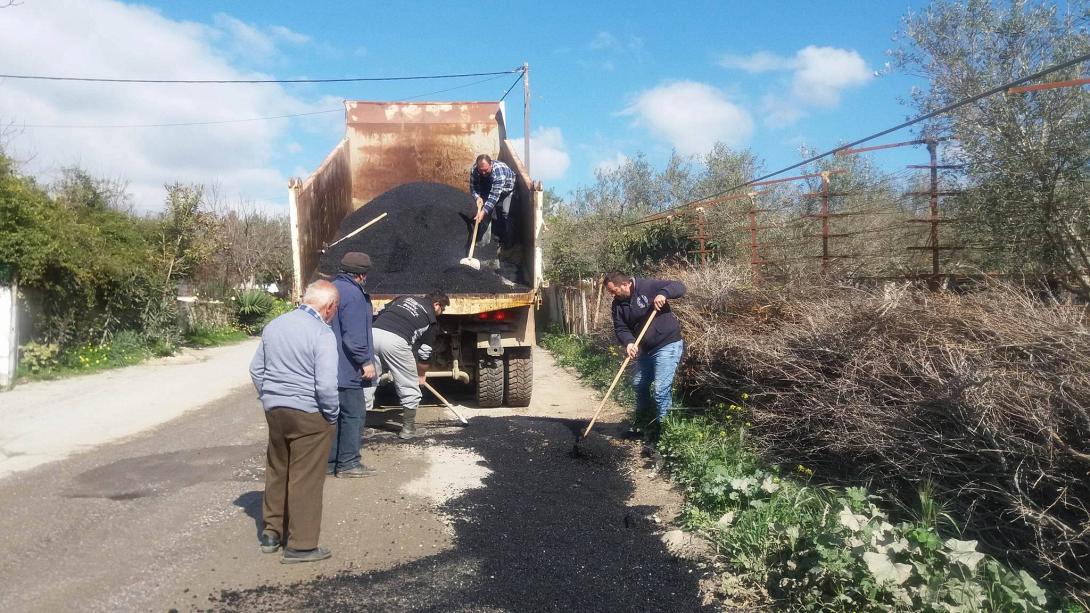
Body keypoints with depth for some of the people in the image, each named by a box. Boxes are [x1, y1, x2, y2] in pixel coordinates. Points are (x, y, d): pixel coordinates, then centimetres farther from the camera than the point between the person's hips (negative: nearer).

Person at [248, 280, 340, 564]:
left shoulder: (274, 325, 6)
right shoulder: (322, 334, -17)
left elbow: (256, 369, 13)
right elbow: (326, 385, -23)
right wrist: (332, 413, -8)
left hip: (274, 409, 7)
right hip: (308, 414, -7)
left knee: (277, 471, 20)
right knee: (305, 479, 2)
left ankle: (272, 532, 31)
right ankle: (301, 545, 10)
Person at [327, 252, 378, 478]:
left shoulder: (332, 288, 14)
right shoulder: (353, 294, -17)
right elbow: (354, 336, -22)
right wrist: (366, 361, -16)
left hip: (331, 367, 10)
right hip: (347, 368, -10)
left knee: (334, 414, 14)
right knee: (353, 414, -1)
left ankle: (329, 461, 19)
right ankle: (348, 463, 4)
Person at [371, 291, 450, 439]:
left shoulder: (404, 298, 29)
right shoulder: (432, 320, 17)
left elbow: (380, 314, 25)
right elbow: (424, 353, 18)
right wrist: (421, 375, 32)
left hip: (374, 332, 5)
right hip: (396, 341, -5)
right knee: (410, 388, 11)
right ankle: (408, 429, 19)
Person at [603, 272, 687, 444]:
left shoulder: (648, 286, -16)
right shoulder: (618, 304, 2)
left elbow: (679, 287, -16)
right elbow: (620, 328, -2)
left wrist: (663, 294, -36)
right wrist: (628, 342, -23)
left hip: (668, 345, -8)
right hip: (645, 349, 8)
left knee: (661, 389, -14)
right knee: (639, 384, 20)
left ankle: (660, 428, -3)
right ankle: (643, 421, 42)